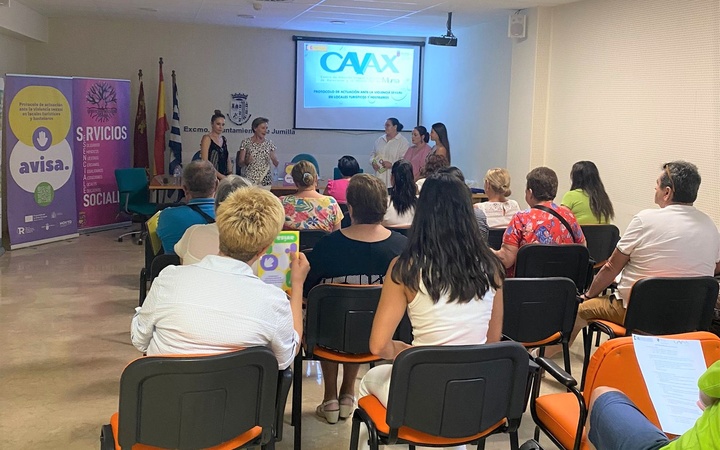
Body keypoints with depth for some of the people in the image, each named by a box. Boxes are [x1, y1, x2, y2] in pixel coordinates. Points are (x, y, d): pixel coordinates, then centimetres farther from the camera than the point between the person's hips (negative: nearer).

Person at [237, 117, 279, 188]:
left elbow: (276, 164, 10)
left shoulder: (269, 143, 7)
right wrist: (246, 161, -20)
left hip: (266, 180, 2)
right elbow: (240, 163, 0)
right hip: (250, 179, -2)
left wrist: (275, 160, -12)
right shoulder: (246, 142, 0)